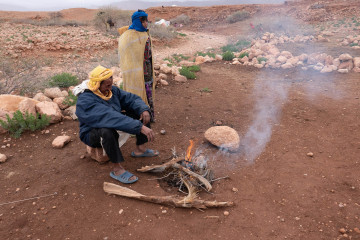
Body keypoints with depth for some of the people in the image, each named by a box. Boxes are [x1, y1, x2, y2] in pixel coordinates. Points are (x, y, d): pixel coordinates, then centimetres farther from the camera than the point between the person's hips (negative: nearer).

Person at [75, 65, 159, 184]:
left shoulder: (112, 90, -7)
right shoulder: (85, 101, -31)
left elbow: (132, 99, -2)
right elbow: (110, 117, -43)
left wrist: (144, 110, -26)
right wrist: (140, 127, -49)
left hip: (113, 125, 8)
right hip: (92, 133, -7)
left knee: (141, 112, -3)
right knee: (107, 131, -44)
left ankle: (140, 149, 4)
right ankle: (117, 170, -27)